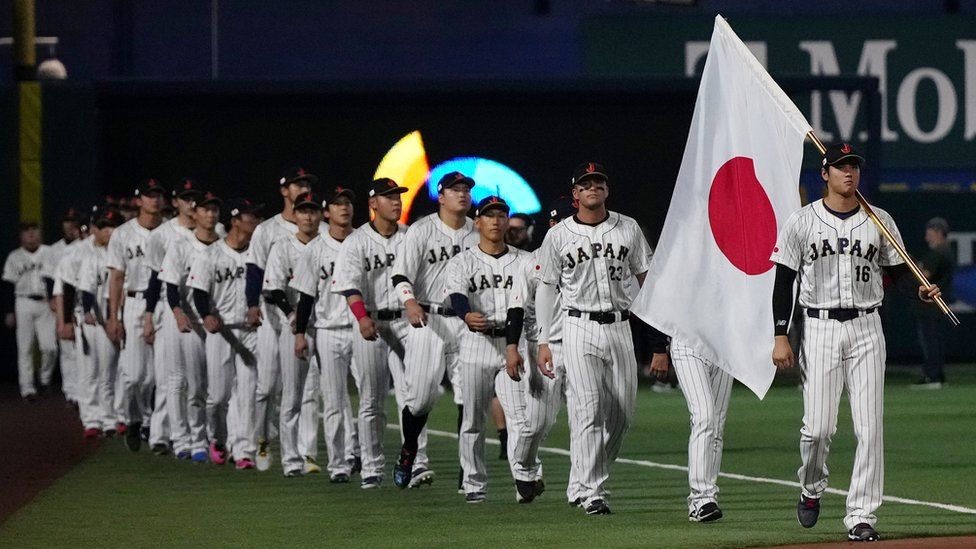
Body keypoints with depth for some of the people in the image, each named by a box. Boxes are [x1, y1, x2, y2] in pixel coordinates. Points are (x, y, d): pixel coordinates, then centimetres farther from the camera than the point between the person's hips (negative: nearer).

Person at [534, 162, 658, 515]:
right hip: (580, 327, -3)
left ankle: (590, 476, 21)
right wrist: (543, 342, -1)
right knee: (588, 411, -12)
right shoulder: (558, 235, 3)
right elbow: (546, 288, 6)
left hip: (620, 327, 3)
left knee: (621, 416, 3)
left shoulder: (628, 229, 8)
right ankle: (592, 493, -10)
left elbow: (647, 281, 12)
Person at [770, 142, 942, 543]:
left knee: (869, 429, -6)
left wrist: (921, 291, -10)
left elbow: (899, 271, 13)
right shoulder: (802, 222, 2)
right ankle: (812, 490, 24)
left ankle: (861, 517, -1)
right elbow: (784, 282, 1)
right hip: (820, 328, -2)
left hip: (866, 329, 2)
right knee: (818, 428, -6)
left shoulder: (880, 221, 8)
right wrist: (780, 337, -6)